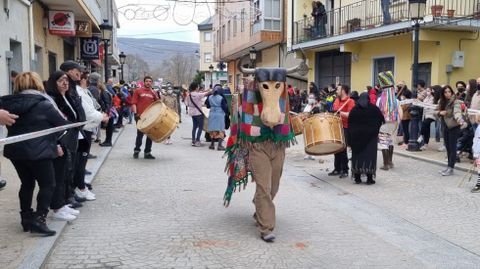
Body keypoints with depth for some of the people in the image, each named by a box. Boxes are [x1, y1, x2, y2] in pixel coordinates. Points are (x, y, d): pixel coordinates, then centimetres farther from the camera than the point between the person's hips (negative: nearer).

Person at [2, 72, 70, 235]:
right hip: (37, 151, -6)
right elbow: (62, 124, -4)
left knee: (27, 184, 18)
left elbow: (12, 127, 15)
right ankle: (39, 219, -3)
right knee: (47, 184, 5)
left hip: (14, 150, 6)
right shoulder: (43, 104, -10)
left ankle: (26, 219, 24)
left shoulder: (9, 103, 8)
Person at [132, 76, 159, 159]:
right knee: (140, 134, -2)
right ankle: (136, 151, 16)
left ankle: (147, 152, 15)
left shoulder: (153, 93, 14)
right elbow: (134, 103, 0)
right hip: (140, 117, -4)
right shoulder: (138, 91, 4)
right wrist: (135, 113, -12)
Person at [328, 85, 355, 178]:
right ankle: (337, 169, 21)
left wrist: (339, 112, -25)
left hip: (345, 128, -8)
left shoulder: (350, 101, -10)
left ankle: (345, 171, 5)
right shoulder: (336, 100, 14)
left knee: (343, 150, -5)